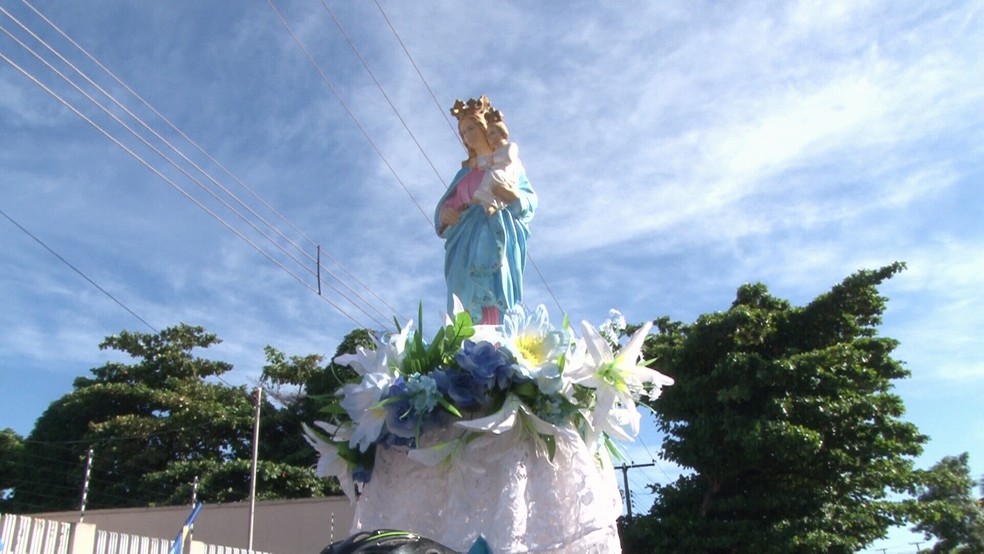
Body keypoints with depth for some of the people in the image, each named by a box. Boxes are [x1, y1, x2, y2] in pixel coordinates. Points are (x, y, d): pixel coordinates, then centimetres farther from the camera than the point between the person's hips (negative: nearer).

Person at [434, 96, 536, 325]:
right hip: (467, 243, 4)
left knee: (498, 305, -17)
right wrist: (444, 214, -5)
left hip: (497, 239, -3)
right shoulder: (466, 171, 25)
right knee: (466, 306, -11)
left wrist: (514, 197, -17)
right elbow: (447, 204, 19)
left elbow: (530, 200, 6)